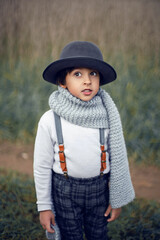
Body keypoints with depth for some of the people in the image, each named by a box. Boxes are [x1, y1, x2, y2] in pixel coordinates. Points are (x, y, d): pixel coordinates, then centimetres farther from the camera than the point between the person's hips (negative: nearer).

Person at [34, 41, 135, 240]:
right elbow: (42, 166, -5)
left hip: (99, 187, 1)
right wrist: (44, 206, 0)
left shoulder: (108, 116, -11)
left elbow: (118, 158, -1)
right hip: (65, 189, -1)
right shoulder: (50, 121, -15)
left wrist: (117, 199, 4)